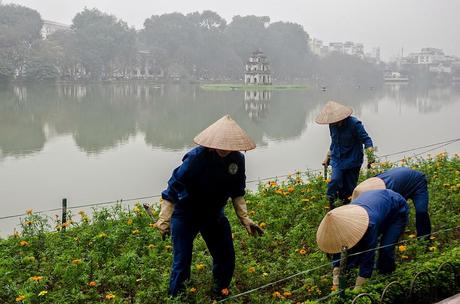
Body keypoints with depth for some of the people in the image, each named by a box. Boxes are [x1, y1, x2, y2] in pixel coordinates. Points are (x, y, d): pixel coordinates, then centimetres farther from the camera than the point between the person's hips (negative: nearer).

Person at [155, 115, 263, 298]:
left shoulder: (237, 160, -13)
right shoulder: (196, 157, -28)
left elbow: (237, 193, 3)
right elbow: (173, 187, -23)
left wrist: (245, 219, -5)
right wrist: (164, 220, -25)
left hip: (214, 214, 5)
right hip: (185, 214, -5)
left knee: (227, 259, 11)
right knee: (182, 262, -4)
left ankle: (220, 296, 37)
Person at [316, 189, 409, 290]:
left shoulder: (369, 224, -46)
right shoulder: (341, 221, -27)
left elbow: (368, 258, -42)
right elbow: (338, 250, -19)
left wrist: (357, 289, -40)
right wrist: (336, 284, -23)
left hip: (397, 209, -6)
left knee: (386, 248, -21)